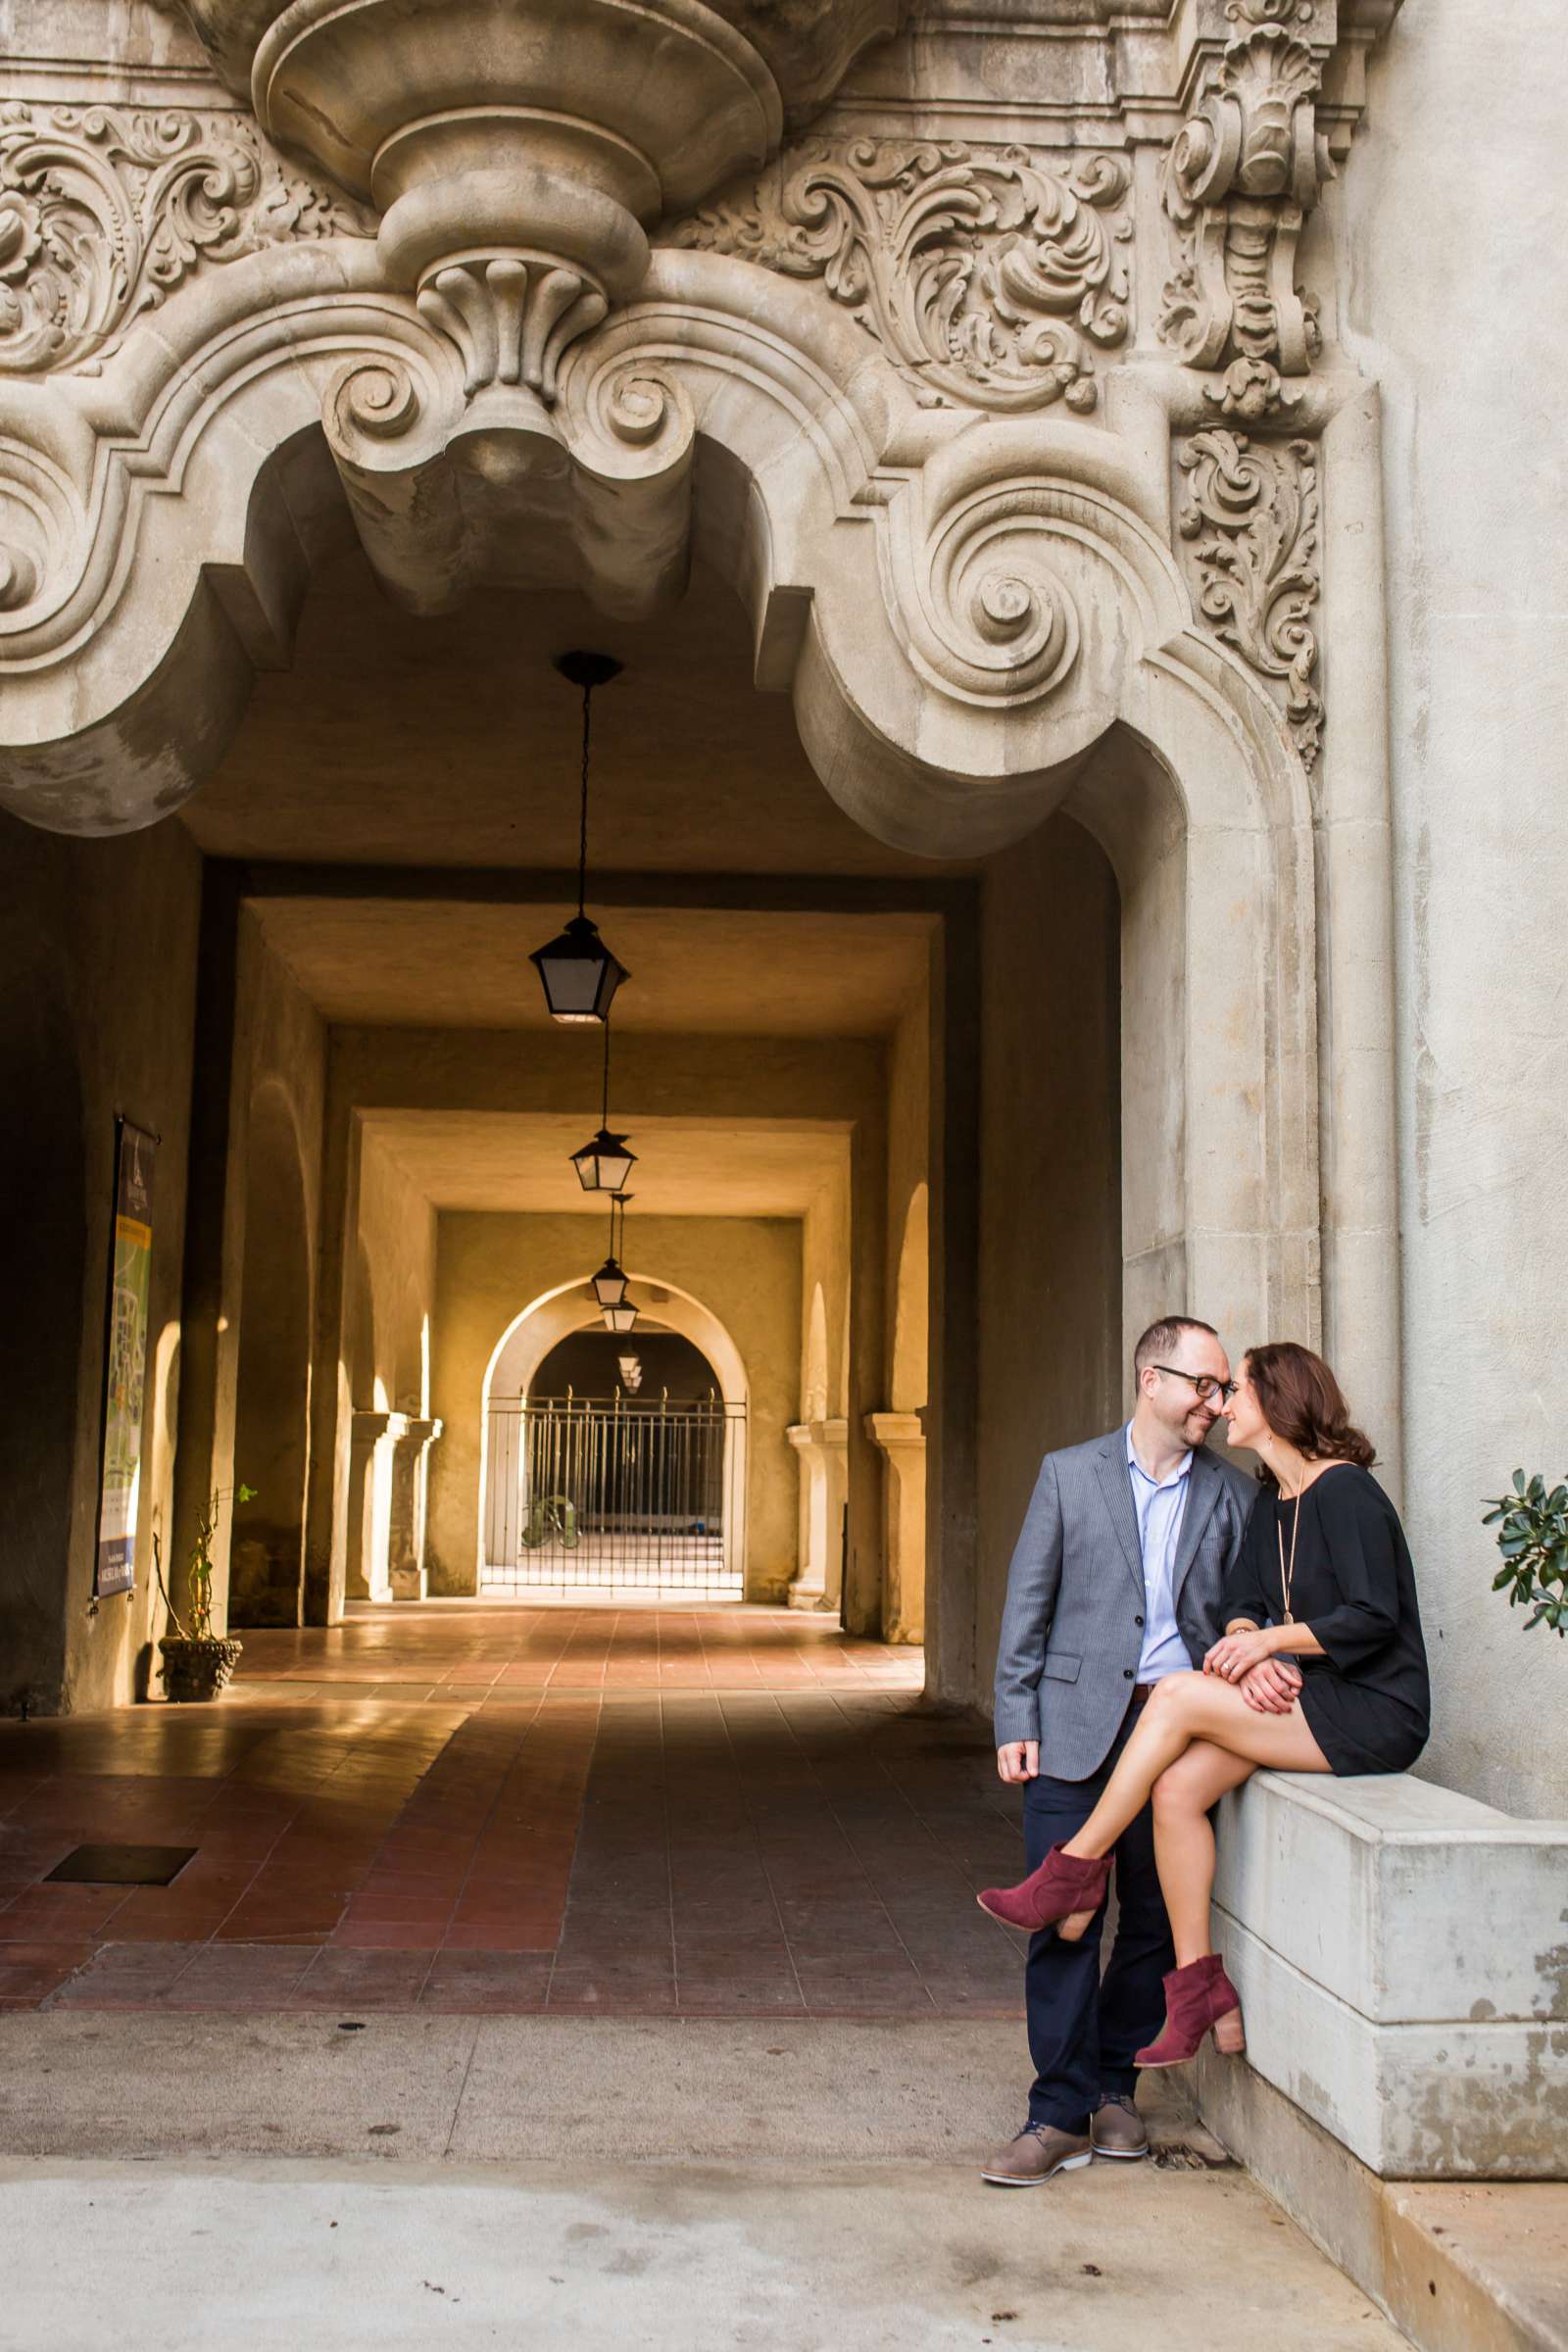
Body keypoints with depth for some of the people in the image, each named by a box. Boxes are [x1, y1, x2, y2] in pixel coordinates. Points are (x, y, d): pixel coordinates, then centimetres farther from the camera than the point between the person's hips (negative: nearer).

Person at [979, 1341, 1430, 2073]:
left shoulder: (1344, 1490, -12)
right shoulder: (1272, 1503, 15)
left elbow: (1373, 1619, -18)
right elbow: (1241, 1601, 9)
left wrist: (1272, 1640, -15)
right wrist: (1247, 1645, -12)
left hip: (1372, 1713, -8)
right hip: (1309, 1701, 8)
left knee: (1177, 1695, -21)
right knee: (1177, 1786, -14)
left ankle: (1078, 1869, -8)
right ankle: (1199, 1986, -8)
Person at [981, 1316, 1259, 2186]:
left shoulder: (1233, 1493, 10)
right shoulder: (1069, 1473, 5)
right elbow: (1027, 1607, 4)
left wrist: (1259, 1659, -14)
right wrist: (1017, 1722, -2)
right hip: (1078, 1725, -2)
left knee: (1156, 1918, 7)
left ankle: (1114, 2086, 25)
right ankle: (1061, 2114, 3)